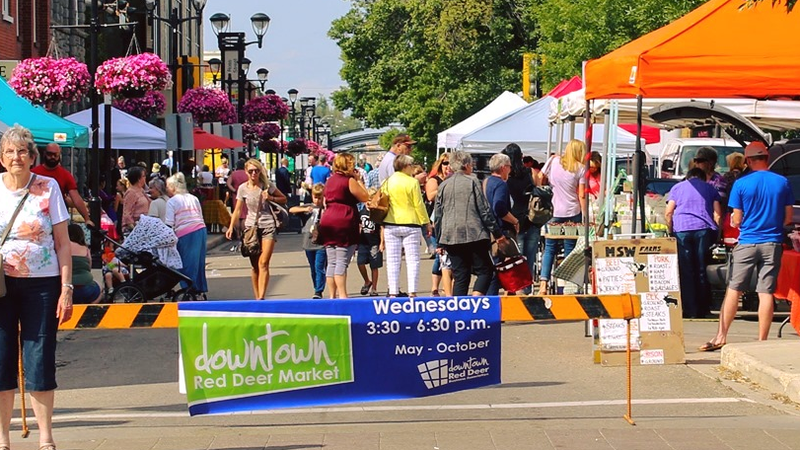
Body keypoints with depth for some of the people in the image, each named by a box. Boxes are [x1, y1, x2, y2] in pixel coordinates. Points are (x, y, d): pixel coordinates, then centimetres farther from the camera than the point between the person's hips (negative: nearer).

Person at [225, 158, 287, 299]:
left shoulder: (267, 185, 2)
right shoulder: (243, 188, 4)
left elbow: (284, 199, 11)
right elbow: (237, 210, 4)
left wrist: (270, 198, -7)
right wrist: (231, 227, -8)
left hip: (268, 226, -2)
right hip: (251, 227, 2)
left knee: (263, 263, -13)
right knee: (255, 265, 4)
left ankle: (261, 297, -19)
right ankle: (257, 297, 10)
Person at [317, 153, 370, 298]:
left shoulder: (331, 180, 17)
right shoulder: (349, 180, -6)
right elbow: (365, 197, -6)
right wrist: (359, 180, 5)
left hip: (327, 221, 7)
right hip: (344, 222, -7)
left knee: (332, 262, 8)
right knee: (342, 262, -10)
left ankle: (332, 296, 9)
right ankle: (342, 295, -13)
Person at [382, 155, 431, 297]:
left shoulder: (387, 182, 4)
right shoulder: (412, 182, -7)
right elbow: (419, 205, -5)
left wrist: (382, 228, 14)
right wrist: (427, 223, 5)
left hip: (391, 225, 3)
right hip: (410, 224, -3)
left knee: (393, 260, 5)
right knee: (412, 259, 1)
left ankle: (393, 293, 2)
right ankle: (412, 292, -6)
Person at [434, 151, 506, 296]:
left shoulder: (443, 185, 12)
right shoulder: (473, 182, 0)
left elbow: (437, 216, 13)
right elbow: (484, 210, -4)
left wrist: (439, 242, 19)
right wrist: (497, 233, 0)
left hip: (451, 238, 4)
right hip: (474, 235, -4)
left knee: (460, 276, 7)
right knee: (484, 271, 2)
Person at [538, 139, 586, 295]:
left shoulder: (554, 161, 3)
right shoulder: (580, 168, -2)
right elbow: (582, 196, -4)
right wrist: (585, 216, 0)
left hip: (554, 212, 1)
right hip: (573, 213, -1)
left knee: (550, 248, 6)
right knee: (570, 250, 4)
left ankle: (543, 284, -8)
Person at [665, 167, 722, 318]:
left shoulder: (677, 188, 19)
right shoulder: (710, 189, 20)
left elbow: (668, 213, 9)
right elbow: (718, 215, 8)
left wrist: (671, 232, 18)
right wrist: (716, 234, 15)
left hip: (681, 229, 0)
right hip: (704, 229, 0)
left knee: (686, 272, 0)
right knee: (701, 271, 5)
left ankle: (689, 310, -4)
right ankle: (702, 310, 4)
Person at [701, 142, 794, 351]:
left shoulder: (741, 184, -5)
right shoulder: (782, 183, 1)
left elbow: (737, 220, -3)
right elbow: (788, 218, 6)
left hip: (747, 243, -1)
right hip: (772, 243, 2)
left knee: (733, 290, 5)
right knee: (766, 293, 2)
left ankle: (721, 337, 6)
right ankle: (762, 340, 2)